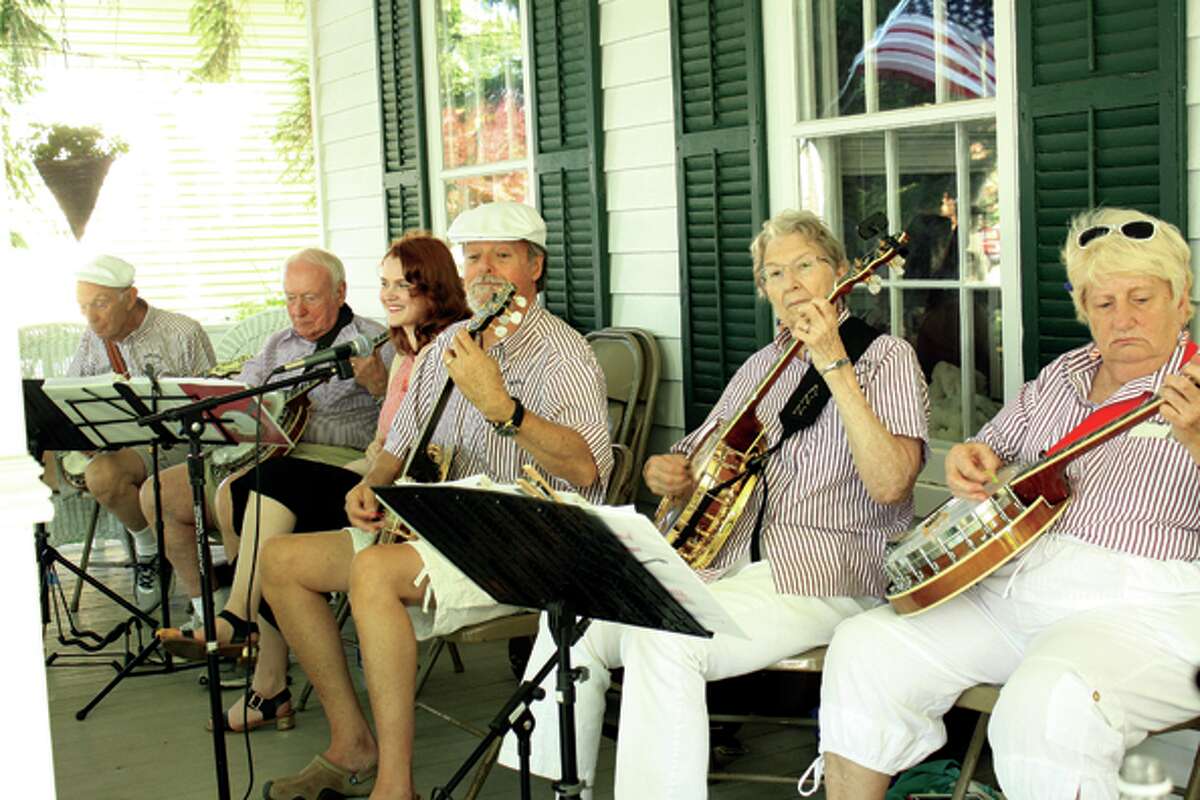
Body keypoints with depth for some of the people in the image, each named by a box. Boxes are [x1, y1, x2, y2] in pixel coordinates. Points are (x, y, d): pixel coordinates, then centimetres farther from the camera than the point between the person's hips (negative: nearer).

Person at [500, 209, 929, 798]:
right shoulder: (762, 365, 20)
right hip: (722, 560, 7)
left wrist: (834, 364, -23)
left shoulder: (884, 357, -2)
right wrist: (663, 471, 4)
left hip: (820, 571, -7)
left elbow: (890, 485, -18)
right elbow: (699, 455, 28)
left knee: (662, 637, -31)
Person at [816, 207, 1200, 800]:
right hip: (1010, 584, 6)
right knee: (865, 650, -11)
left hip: (1139, 603, -6)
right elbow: (995, 445, 27)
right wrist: (970, 460, 4)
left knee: (1049, 703, -37)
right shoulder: (1062, 377, 17)